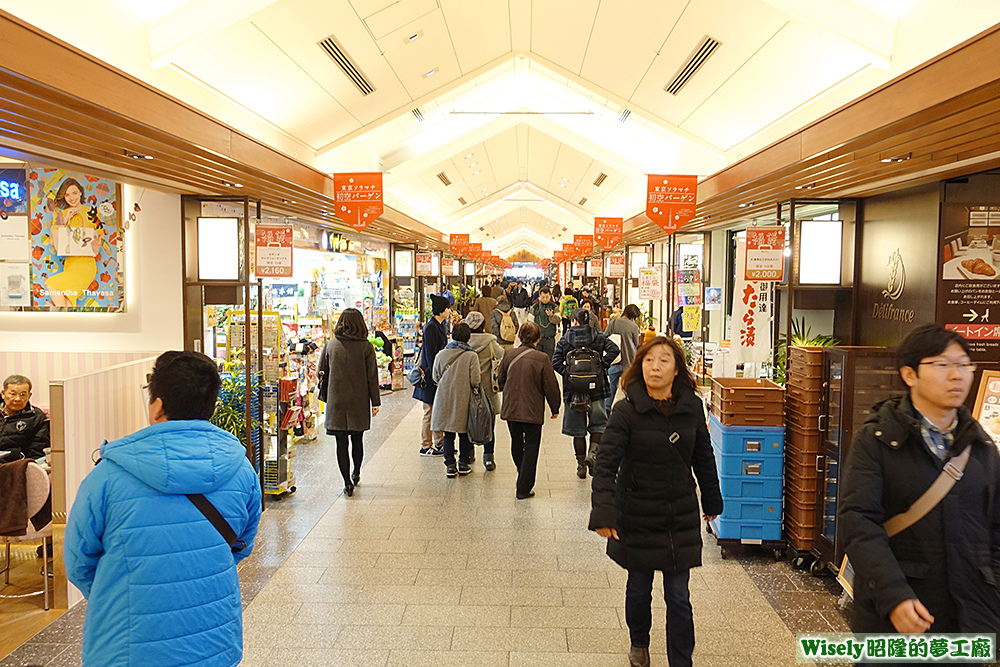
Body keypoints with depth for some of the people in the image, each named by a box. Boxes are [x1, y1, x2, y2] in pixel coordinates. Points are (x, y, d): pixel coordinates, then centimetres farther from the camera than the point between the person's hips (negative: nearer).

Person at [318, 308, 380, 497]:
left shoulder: (330, 345, -1)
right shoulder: (366, 346, -6)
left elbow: (322, 372, 5)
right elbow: (372, 377, -5)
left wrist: (326, 398, 17)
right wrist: (375, 402, 2)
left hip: (336, 402, 0)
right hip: (359, 402, 0)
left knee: (341, 443, 3)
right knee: (357, 440, 16)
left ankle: (348, 483, 3)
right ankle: (356, 475, 35)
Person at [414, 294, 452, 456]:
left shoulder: (439, 325, 12)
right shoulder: (431, 327, -17)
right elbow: (430, 355, -19)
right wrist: (435, 377, -20)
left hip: (438, 373, 9)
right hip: (431, 376, -9)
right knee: (430, 411, -1)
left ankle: (439, 444, 23)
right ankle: (426, 447, 9)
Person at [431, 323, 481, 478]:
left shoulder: (441, 354, -2)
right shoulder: (472, 356, -12)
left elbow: (436, 377, 6)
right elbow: (475, 381, -13)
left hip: (445, 399, 2)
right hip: (464, 399, -2)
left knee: (448, 434, 10)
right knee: (464, 433, 12)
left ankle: (450, 465, 12)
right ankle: (464, 464, 20)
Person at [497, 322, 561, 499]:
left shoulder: (508, 355, -5)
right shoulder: (542, 358, -15)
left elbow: (500, 380, 8)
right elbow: (551, 386, -9)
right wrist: (555, 408, 7)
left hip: (510, 409, 4)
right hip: (533, 411, -4)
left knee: (517, 443, 21)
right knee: (531, 447, 7)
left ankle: (523, 481, 39)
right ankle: (523, 489, 6)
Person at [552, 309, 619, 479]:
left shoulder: (564, 340, 2)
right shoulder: (599, 337, 3)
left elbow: (556, 362, -9)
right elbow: (614, 350, -11)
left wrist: (568, 373, -4)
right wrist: (601, 367, -6)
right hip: (596, 388, 0)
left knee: (578, 429, 9)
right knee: (598, 422, 14)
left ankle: (581, 465, 14)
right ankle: (593, 451, -10)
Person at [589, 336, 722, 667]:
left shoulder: (692, 407, -4)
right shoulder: (626, 411, -14)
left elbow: (703, 457, 9)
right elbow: (606, 464, -20)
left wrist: (711, 501, 17)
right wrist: (603, 513, -30)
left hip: (681, 517, 1)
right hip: (637, 516, -1)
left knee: (679, 597, 5)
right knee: (639, 588, 17)